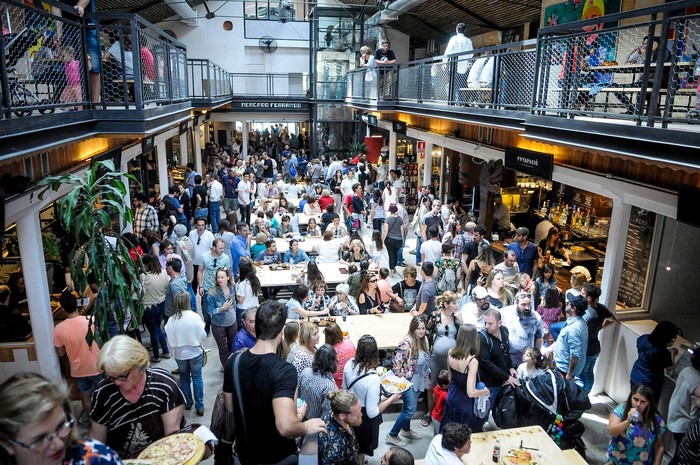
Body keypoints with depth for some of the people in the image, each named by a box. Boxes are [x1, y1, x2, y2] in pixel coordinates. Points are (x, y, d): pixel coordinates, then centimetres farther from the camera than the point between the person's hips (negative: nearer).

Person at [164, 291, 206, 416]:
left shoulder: (171, 320, -15)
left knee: (184, 377, 22)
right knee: (197, 378, 12)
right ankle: (199, 407, 16)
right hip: (195, 352, -1)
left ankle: (188, 402, 35)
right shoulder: (195, 317, -19)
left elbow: (170, 341, -6)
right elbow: (203, 336, -10)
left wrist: (173, 352, 12)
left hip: (180, 354, 1)